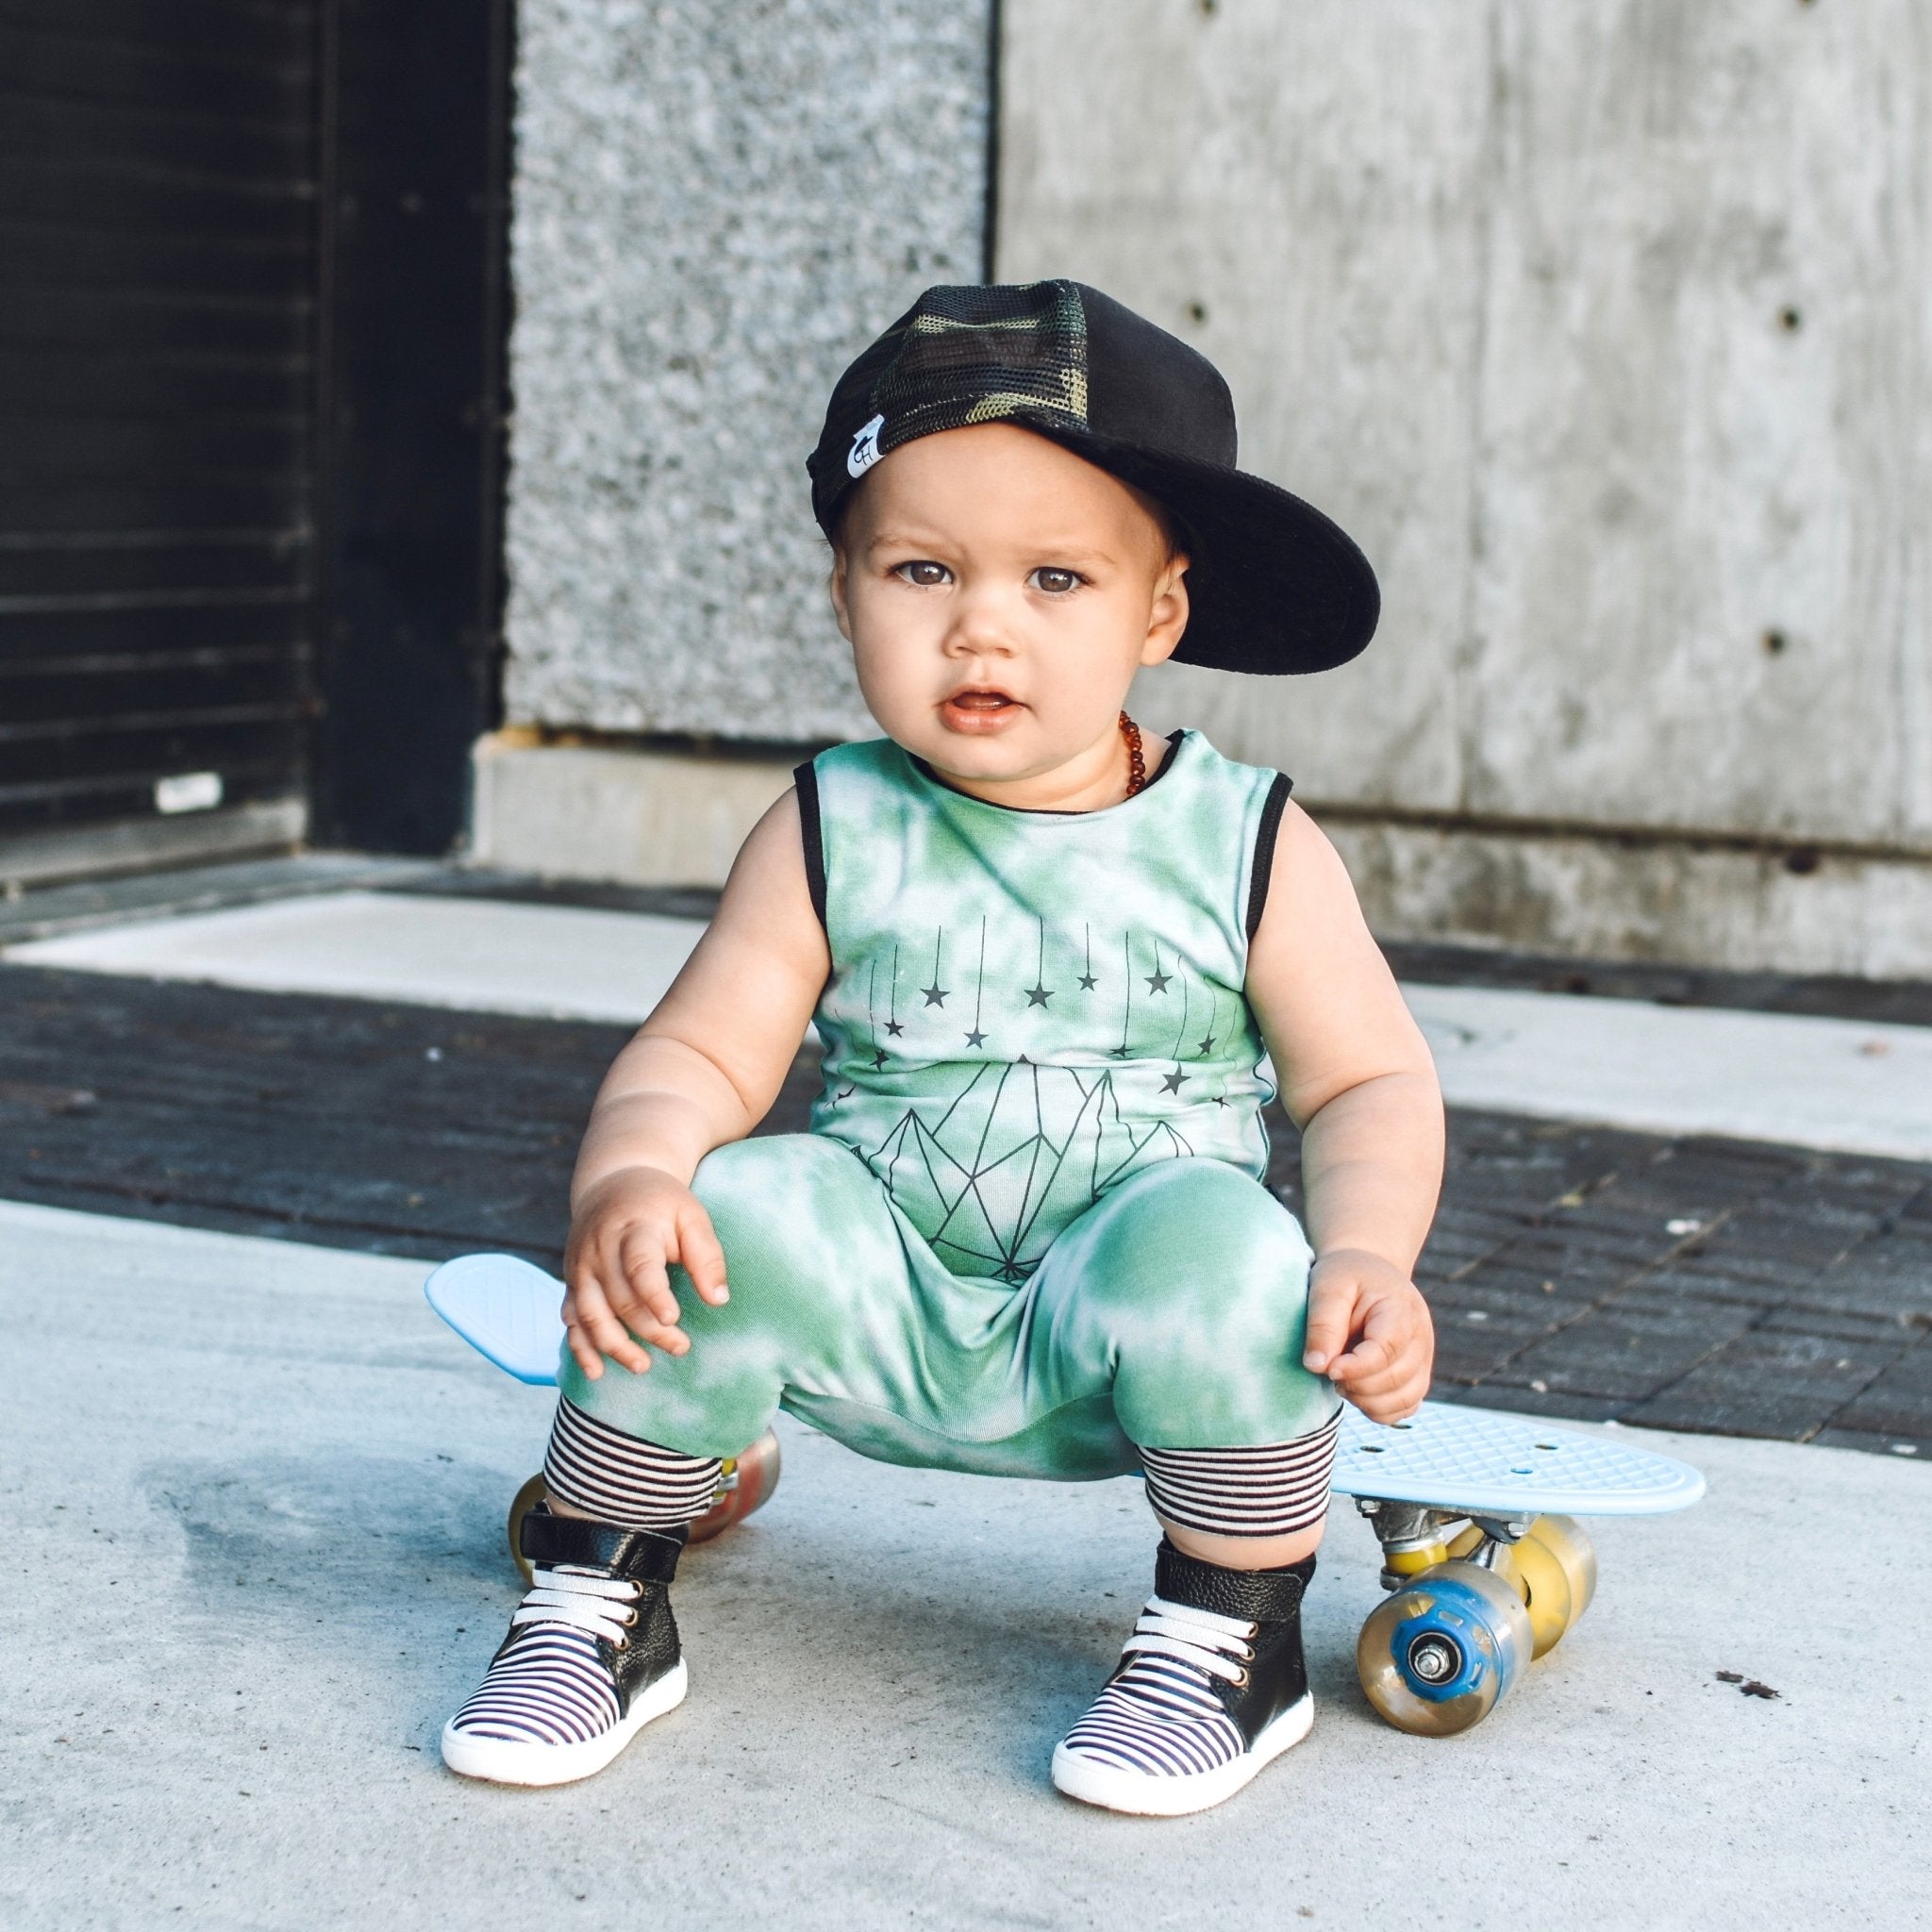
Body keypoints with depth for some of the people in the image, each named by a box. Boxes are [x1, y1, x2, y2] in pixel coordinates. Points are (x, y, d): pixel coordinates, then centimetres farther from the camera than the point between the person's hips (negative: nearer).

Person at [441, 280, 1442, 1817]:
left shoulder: (1247, 845, -3)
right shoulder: (835, 837, -1)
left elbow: (1370, 1080, -1)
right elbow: (703, 1056, -3)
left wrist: (1366, 1255, -21)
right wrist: (627, 1176, -26)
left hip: (1117, 1343, -1)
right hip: (883, 1311, 2)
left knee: (1215, 1246, -32)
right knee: (726, 1216, -25)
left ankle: (1233, 1643, -9)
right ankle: (600, 1609, -4)